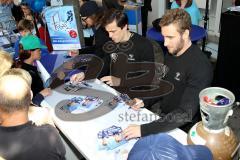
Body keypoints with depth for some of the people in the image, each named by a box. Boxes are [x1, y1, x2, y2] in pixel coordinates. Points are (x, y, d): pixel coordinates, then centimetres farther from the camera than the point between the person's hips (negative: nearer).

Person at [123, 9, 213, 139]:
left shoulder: (200, 66, -25)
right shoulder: (171, 53, 0)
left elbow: (186, 114, -30)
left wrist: (144, 130, -35)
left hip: (181, 129, -7)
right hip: (162, 116, 7)